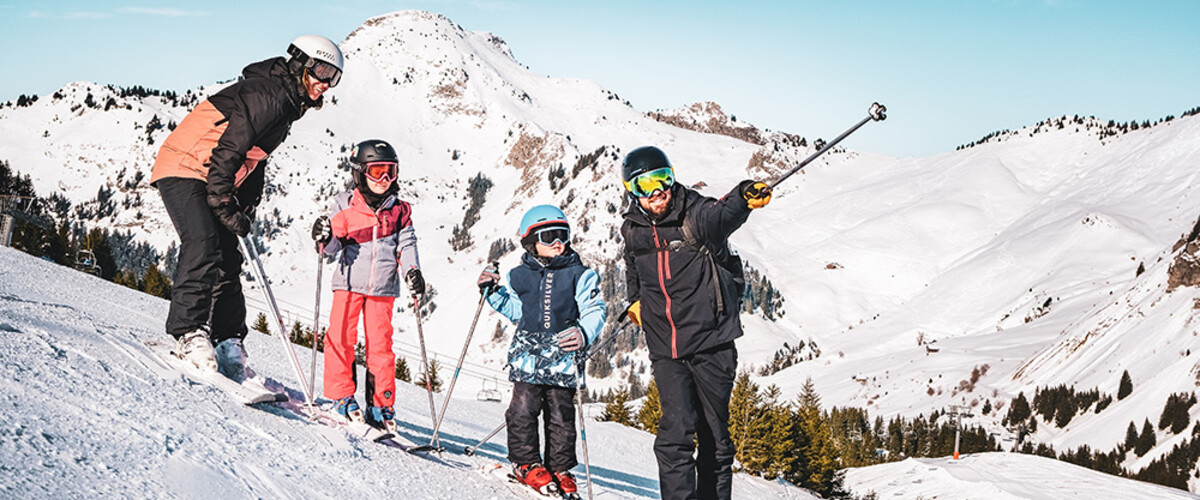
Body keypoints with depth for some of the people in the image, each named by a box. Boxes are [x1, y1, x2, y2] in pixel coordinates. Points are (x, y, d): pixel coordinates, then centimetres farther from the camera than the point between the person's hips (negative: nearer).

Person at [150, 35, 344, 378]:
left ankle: (228, 344, 8)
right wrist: (224, 204, -24)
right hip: (184, 169, -10)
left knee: (227, 258, 5)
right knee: (203, 244, -24)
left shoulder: (287, 103, 14)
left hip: (215, 181, 10)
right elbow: (227, 148, -24)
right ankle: (189, 334, -25)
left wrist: (245, 208, 14)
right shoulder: (267, 93, -18)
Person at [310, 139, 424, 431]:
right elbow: (335, 246, 4)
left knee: (380, 344, 1)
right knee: (341, 337, -9)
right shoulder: (345, 205, 3)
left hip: (383, 288, 1)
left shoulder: (399, 211, 9)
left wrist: (412, 271, -10)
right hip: (349, 283, -1)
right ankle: (342, 396, 2)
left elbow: (406, 245, 7)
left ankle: (382, 405, 6)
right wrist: (325, 238, -18)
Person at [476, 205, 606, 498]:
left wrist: (584, 333, -22)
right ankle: (525, 462, 9)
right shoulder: (520, 276, 9)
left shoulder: (579, 275, 2)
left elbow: (594, 311, -3)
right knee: (524, 407, -6)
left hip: (563, 358, -1)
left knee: (561, 413, 3)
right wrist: (493, 293, 10)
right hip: (528, 353, 1)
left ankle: (560, 467, 16)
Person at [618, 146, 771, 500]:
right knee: (676, 430, -14)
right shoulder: (634, 231, 5)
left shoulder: (695, 214, -9)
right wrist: (636, 299, 30)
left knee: (714, 434, 7)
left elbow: (721, 217, -35)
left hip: (712, 343, -2)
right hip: (665, 351, 2)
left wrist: (744, 199, -55)